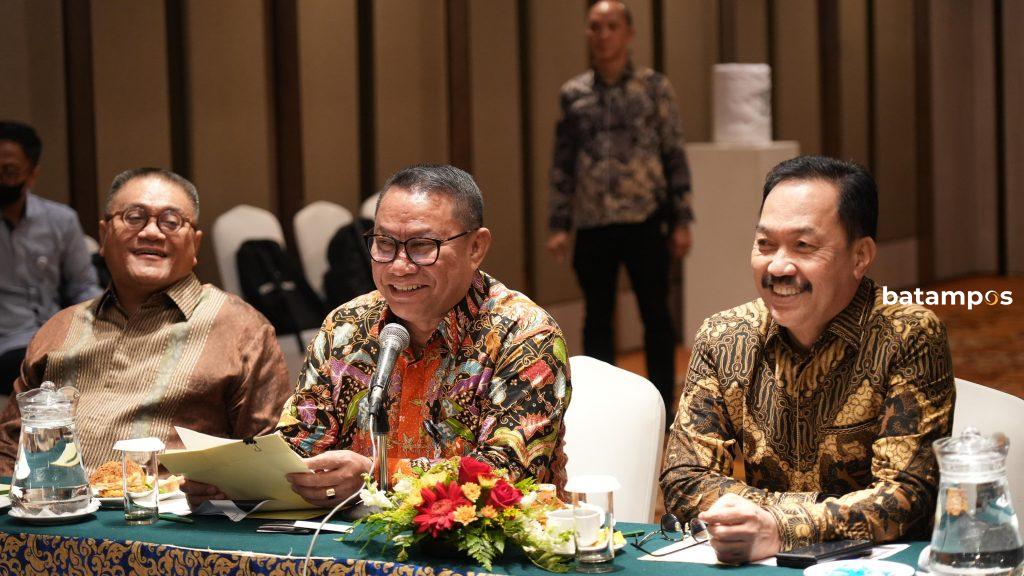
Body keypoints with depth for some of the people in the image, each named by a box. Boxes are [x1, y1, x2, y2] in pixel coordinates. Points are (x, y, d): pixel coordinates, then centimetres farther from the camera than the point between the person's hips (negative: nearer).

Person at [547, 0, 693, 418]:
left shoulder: (654, 87, 1)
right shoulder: (573, 94, 7)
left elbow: (675, 156, 1)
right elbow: (562, 164, 9)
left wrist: (681, 221, -3)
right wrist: (558, 226, 5)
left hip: (645, 221, -2)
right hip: (593, 225, 2)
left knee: (655, 316, 3)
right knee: (597, 319, 8)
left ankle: (662, 410, 13)